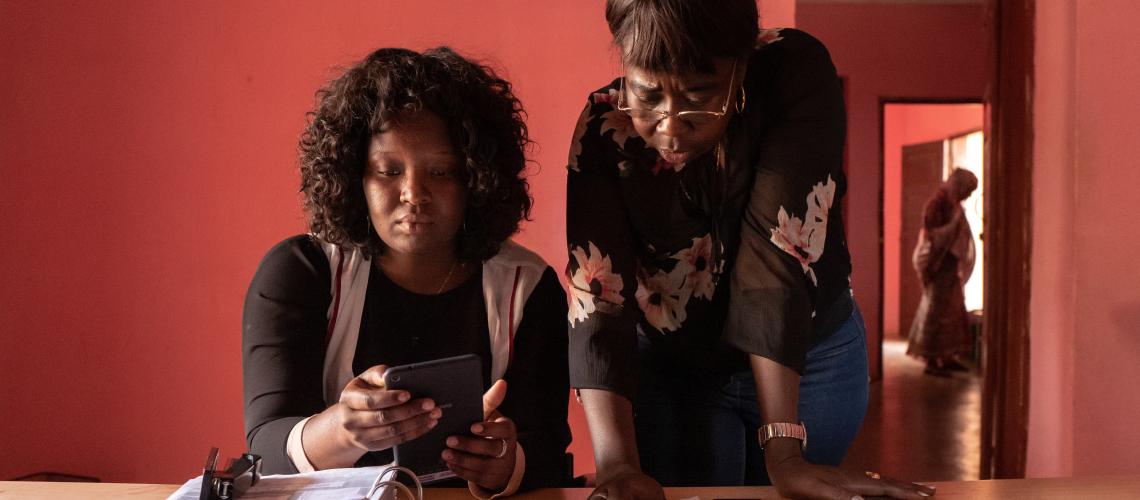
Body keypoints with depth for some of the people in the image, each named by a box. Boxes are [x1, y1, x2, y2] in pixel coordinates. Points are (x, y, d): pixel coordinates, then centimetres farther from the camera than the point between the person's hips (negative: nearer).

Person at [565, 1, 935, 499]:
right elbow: (597, 304, -28)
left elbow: (776, 252, -33)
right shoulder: (604, 128, -22)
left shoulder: (797, 74, -27)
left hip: (808, 359, 0)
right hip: (669, 368, 0)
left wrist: (783, 454, -35)